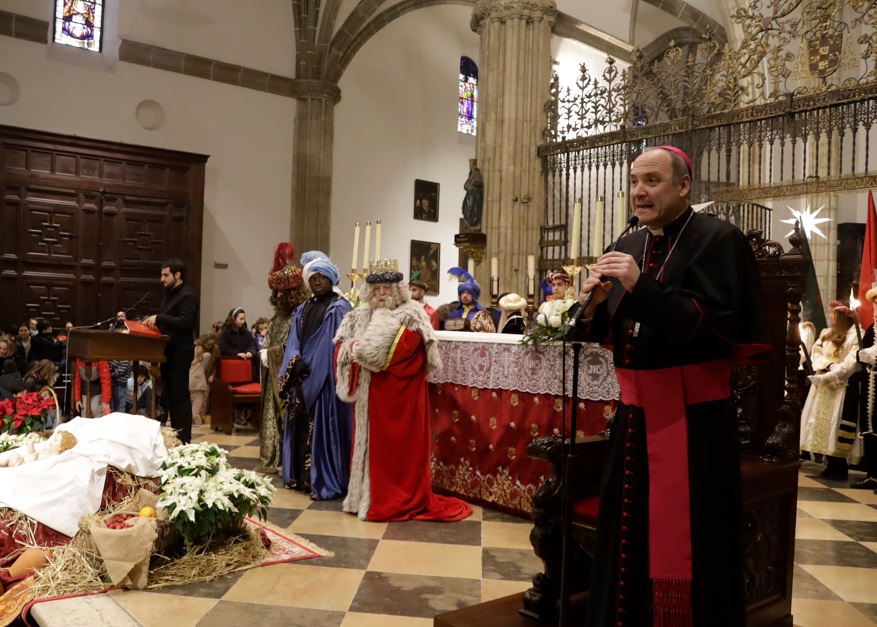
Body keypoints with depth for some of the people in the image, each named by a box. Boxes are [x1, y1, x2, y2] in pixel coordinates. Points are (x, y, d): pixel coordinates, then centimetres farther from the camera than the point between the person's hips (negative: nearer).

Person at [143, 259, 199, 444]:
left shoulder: (187, 296, -12)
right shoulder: (169, 294, 17)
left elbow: (185, 323, -23)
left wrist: (158, 318, -23)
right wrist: (154, 322, 7)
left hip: (180, 352, -10)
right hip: (168, 351, 10)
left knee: (180, 395, -5)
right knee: (169, 395, 13)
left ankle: (184, 439, 0)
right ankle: (174, 434, 21)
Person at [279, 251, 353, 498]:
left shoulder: (340, 308, -5)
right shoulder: (303, 309, 16)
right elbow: (294, 342, 10)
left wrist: (310, 365, -18)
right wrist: (296, 362, -10)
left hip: (326, 378, -7)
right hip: (303, 378, 7)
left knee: (323, 428, -6)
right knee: (302, 427, 10)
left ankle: (325, 482, -1)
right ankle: (301, 476, 20)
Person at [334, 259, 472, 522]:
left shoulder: (412, 315, -5)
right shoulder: (360, 316, 12)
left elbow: (409, 348, -20)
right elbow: (341, 345, 11)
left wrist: (365, 350, -15)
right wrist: (352, 350, -14)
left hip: (401, 394, -5)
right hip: (370, 393, 5)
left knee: (402, 445, 0)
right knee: (373, 445, 10)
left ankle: (406, 500, 9)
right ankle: (372, 496, 20)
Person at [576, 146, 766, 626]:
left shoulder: (719, 240, -8)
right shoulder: (627, 248, 10)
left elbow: (719, 327, -19)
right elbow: (601, 332, 12)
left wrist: (642, 287, -23)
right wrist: (594, 303, -10)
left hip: (693, 414, -6)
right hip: (636, 410, 6)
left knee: (685, 541, 2)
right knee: (628, 533, 14)